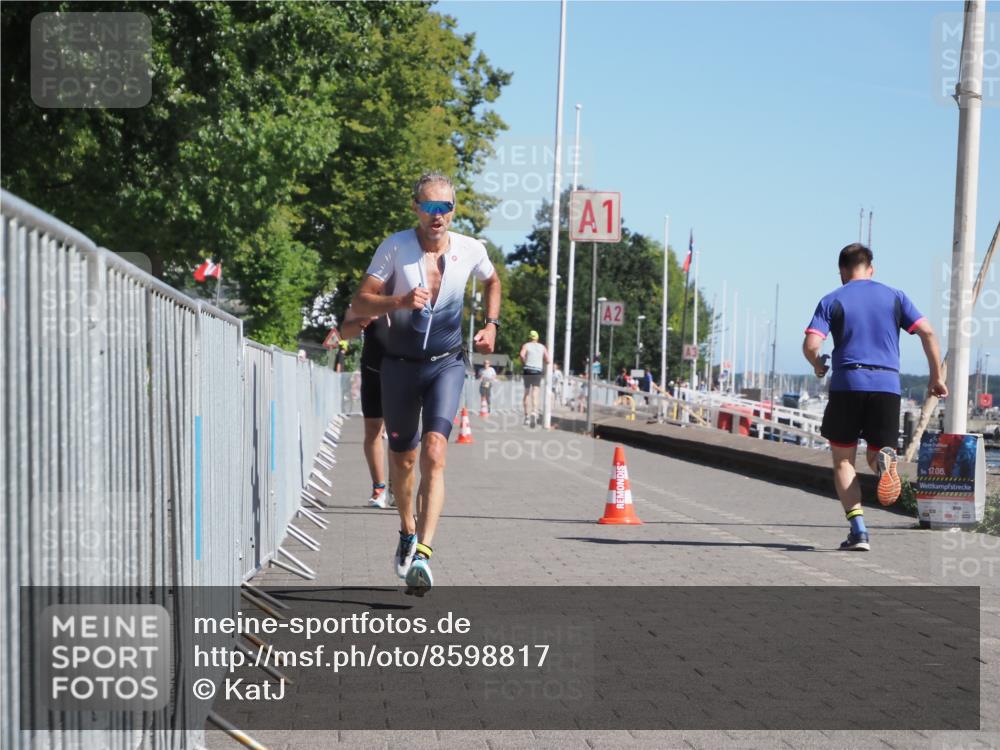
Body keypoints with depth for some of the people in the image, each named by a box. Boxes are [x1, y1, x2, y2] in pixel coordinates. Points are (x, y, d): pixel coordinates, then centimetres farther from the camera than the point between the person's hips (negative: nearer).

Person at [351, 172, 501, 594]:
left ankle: (423, 555, -27)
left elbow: (492, 281, 20)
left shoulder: (470, 250, -3)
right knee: (402, 459, 14)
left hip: (446, 365, 0)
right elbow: (360, 303, -11)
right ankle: (408, 533, 41)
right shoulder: (395, 247, -10)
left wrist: (491, 325, 7)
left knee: (434, 454, -20)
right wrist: (400, 301, -28)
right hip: (400, 365, 1)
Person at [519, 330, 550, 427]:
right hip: (538, 371, 1)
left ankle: (527, 416, 14)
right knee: (535, 395, -7)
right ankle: (534, 412, -31)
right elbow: (547, 361, 4)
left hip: (528, 370, -1)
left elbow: (522, 355, -16)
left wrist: (524, 363, 0)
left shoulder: (526, 345, 4)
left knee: (527, 394, 12)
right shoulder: (542, 347, 11)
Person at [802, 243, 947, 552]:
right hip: (888, 386, 2)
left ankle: (858, 529, -4)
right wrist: (936, 377, 8)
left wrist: (818, 366, 14)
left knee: (843, 460, 9)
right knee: (875, 455, 15)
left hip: (847, 384, -2)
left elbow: (810, 345, -7)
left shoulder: (832, 301, 5)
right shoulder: (894, 296, 11)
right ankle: (885, 458, -23)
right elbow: (927, 332, 1)